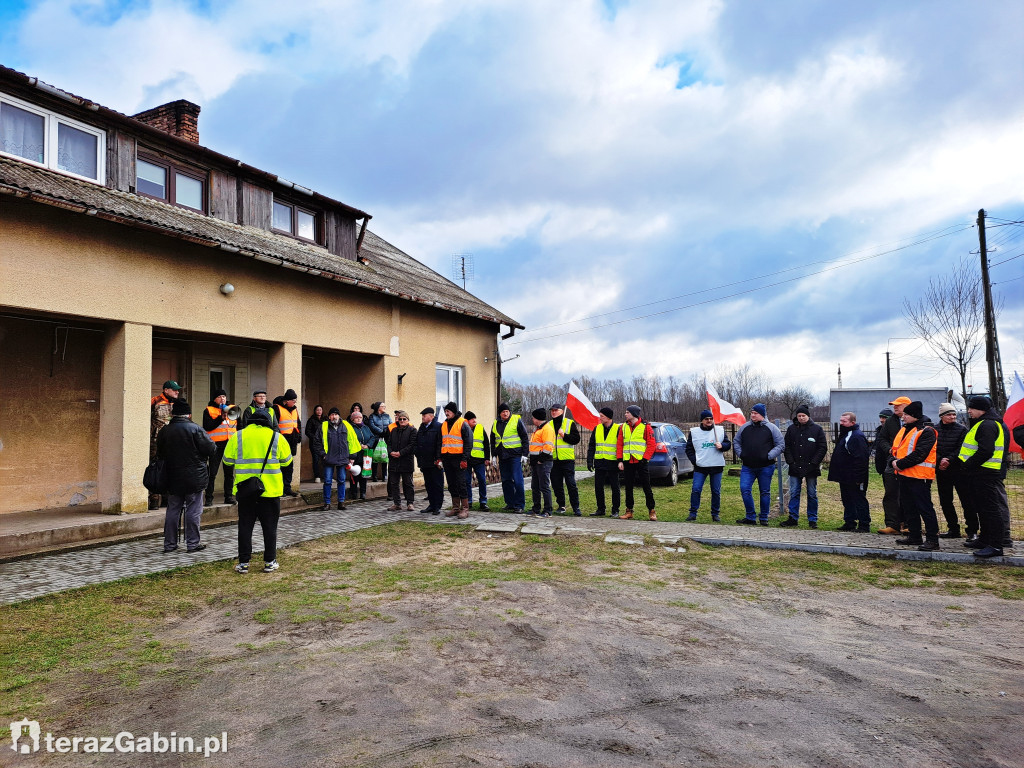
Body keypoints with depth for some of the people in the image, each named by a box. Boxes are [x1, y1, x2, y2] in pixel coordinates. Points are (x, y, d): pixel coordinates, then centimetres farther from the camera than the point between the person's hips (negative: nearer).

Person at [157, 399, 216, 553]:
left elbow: (160, 453, 11)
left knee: (172, 510, 12)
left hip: (172, 479, 5)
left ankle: (169, 543, 18)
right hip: (194, 479, -4)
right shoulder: (195, 429, -13)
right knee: (193, 511, 3)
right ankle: (192, 543, 7)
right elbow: (211, 449, -14)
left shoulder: (164, 431, 3)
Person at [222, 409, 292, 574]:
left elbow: (227, 459, 5)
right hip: (270, 490, -1)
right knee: (269, 526, 9)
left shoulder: (237, 436, 0)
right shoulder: (276, 437, -2)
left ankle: (243, 562, 13)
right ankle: (269, 562, 13)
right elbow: (287, 461, 4)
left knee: (245, 526, 10)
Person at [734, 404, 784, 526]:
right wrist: (741, 454, 3)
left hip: (765, 467, -2)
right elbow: (736, 443, 19)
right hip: (747, 467, 2)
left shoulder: (771, 428, -1)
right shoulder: (744, 427, 7)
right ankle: (750, 517, 4)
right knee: (745, 489, -8)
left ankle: (764, 518, 19)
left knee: (765, 492, 7)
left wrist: (769, 456, -11)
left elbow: (781, 445, -1)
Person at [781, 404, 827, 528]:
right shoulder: (791, 429, 6)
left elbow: (823, 448, -1)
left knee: (812, 495, 7)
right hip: (795, 468, 2)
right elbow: (786, 447, 8)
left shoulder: (817, 429, 0)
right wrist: (791, 462, -3)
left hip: (811, 468, -2)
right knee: (794, 494, 4)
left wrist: (814, 463, -9)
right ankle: (793, 518, 11)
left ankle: (812, 519, 15)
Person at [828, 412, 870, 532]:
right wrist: (836, 473, 21)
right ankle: (849, 523, 24)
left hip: (853, 479, -11)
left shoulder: (857, 436, -18)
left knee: (859, 500, -2)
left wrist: (858, 477, -25)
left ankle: (864, 525, 5)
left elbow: (861, 459, -24)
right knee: (847, 500, 16)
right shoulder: (844, 434, 15)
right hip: (844, 477, 11)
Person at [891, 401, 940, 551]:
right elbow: (895, 448, 20)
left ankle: (932, 539, -1)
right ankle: (914, 536, 25)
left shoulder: (926, 432, -12)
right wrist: (894, 461, 1)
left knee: (925, 508, -6)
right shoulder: (904, 430, 16)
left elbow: (919, 454, -21)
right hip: (903, 475, 9)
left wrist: (900, 464, -17)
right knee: (908, 507, 15)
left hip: (919, 476, -9)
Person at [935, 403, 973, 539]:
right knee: (945, 502, 9)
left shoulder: (962, 429, -1)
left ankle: (972, 530, 4)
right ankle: (953, 529, 21)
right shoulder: (934, 430, 7)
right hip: (941, 471, 4)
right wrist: (939, 460, -12)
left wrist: (949, 460, -17)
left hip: (959, 470, -4)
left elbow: (961, 450, -8)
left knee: (966, 501, -5)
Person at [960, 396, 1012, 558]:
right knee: (983, 508, 18)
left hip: (987, 473, -11)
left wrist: (968, 465, -17)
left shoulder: (988, 425, -16)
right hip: (979, 474, 11)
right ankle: (985, 540, 27)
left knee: (992, 508, -7)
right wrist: (968, 465, 15)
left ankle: (996, 545, -5)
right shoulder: (981, 424, 18)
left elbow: (985, 451, -25)